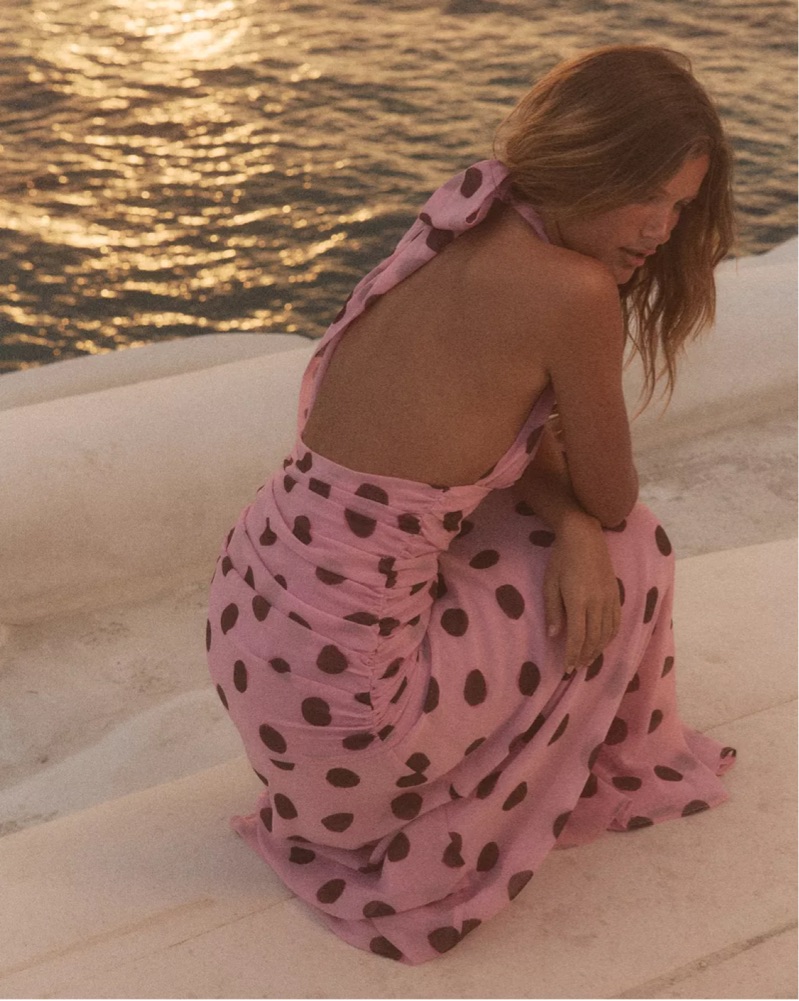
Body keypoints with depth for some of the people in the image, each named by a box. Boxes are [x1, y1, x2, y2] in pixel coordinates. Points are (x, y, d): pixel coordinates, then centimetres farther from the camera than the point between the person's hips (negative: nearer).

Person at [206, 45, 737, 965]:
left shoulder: (462, 235, 6)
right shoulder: (573, 292, -20)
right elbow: (614, 499, -6)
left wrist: (573, 526, -4)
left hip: (247, 623, 8)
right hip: (335, 692, -8)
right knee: (633, 558, 10)